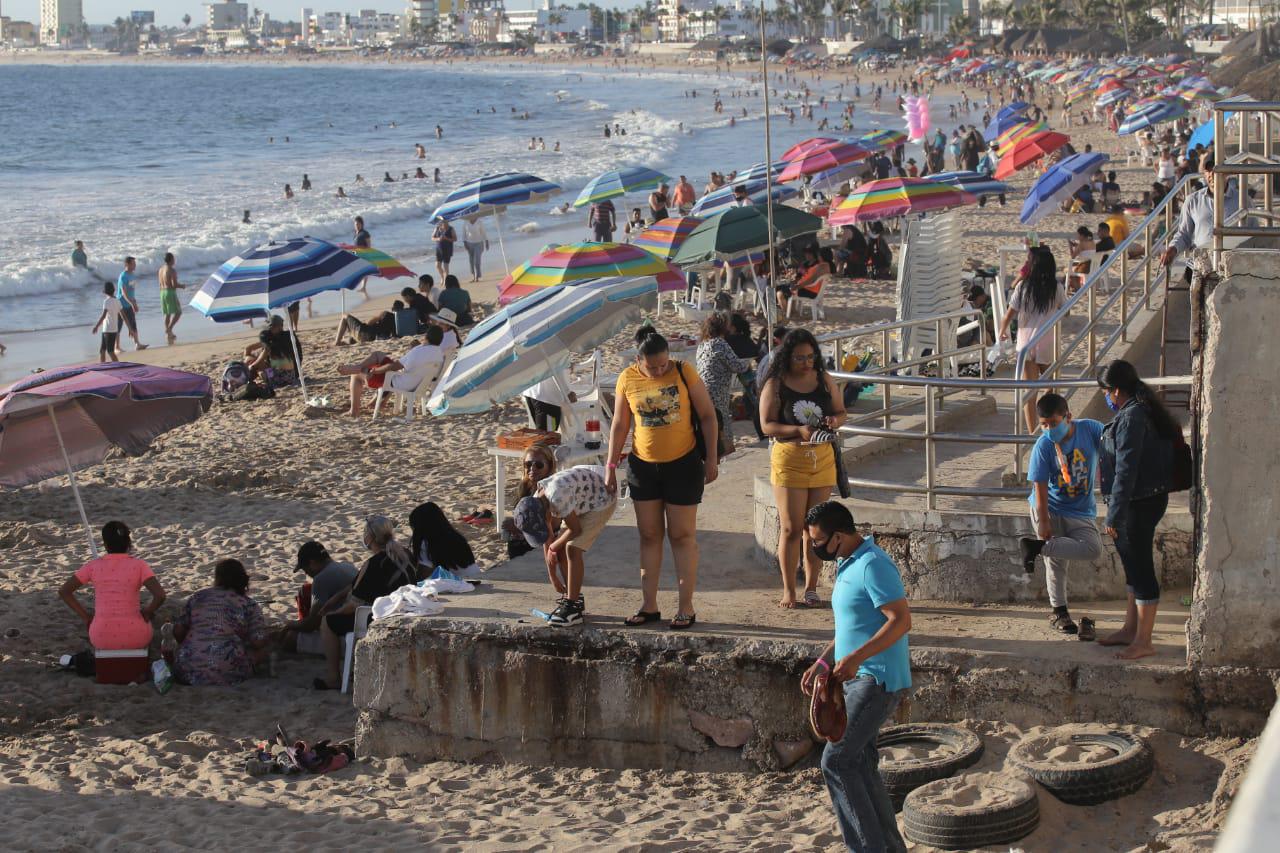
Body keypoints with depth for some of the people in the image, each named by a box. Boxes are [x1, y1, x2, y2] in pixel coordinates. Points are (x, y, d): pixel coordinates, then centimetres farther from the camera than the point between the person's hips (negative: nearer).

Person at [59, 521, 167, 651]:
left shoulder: (93, 566, 0)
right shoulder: (138, 565, -6)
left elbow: (63, 591, 0)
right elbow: (160, 595, -18)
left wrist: (86, 616, 6)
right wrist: (145, 614, 1)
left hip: (101, 639, 2)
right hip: (134, 638, -2)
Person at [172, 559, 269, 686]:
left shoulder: (197, 598, 9)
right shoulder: (248, 604, 0)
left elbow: (178, 632, 8)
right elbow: (258, 642, -6)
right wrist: (268, 639, 18)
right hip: (227, 675, -4)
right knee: (261, 649, 18)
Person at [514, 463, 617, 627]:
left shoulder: (557, 498, -38)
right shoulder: (536, 504, -10)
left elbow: (575, 530, -25)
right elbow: (548, 541, 0)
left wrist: (553, 547, -7)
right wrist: (553, 577, 4)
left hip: (602, 501, -8)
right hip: (584, 501, 8)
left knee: (573, 549, -16)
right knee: (561, 549, 3)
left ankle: (572, 609, -11)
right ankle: (574, 599, 17)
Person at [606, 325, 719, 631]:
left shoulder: (684, 373, -11)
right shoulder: (627, 379, -4)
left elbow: (707, 416, -4)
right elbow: (620, 425, 5)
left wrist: (711, 458, -6)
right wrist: (611, 466, 3)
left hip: (683, 464, -3)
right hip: (643, 466, 3)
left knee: (682, 535, 1)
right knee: (649, 535, 8)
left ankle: (686, 607, 7)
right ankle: (649, 605, 15)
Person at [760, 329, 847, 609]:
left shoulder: (824, 379, 6)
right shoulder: (776, 385, -5)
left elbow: (841, 411, 14)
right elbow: (767, 425, -9)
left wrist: (834, 421, -10)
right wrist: (799, 431, -23)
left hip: (823, 457, 3)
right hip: (789, 459, -3)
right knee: (791, 528, -2)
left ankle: (811, 588, 16)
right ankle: (788, 590, 8)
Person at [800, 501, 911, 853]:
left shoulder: (872, 565, -17)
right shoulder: (846, 565, 15)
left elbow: (901, 620, -23)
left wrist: (855, 658, -29)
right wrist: (821, 663, 17)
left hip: (878, 680, -10)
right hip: (857, 679, 10)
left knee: (836, 761, -13)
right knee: (860, 763, 13)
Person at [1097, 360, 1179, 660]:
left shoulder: (1131, 418, -21)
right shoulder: (1139, 411, 10)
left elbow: (1126, 470, -24)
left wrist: (1115, 514, -21)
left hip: (1140, 503, -10)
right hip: (1142, 500, 10)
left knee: (1140, 568, -2)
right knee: (1134, 567, 19)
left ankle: (1143, 641, 5)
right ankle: (1131, 630, 31)